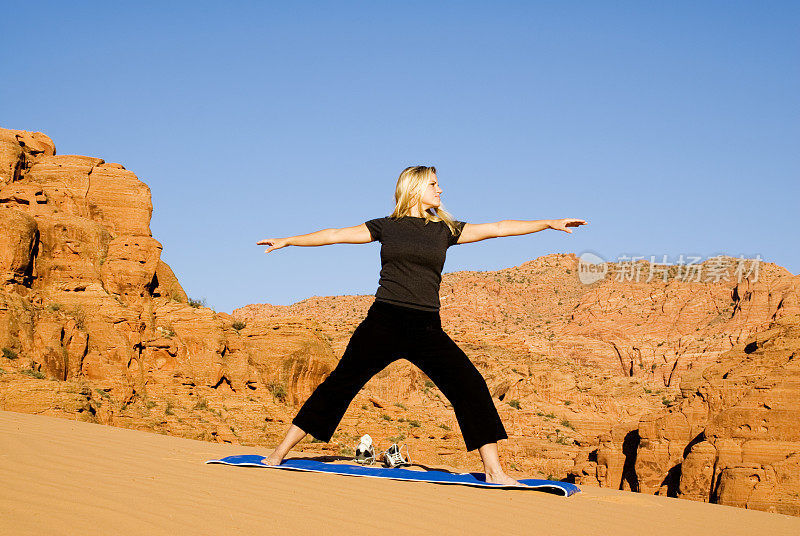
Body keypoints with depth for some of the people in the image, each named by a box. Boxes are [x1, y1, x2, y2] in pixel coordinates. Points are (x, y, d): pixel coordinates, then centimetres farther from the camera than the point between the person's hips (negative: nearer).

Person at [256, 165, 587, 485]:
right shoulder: (386, 227, 9)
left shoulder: (445, 229, 13)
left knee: (470, 385, -12)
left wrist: (549, 223, 8)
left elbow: (498, 228, 11)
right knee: (340, 384, -2)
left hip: (426, 328, 2)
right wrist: (287, 241, 13)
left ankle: (493, 470, -6)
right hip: (384, 321, -2)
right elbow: (336, 235, 12)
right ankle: (280, 453, 7)